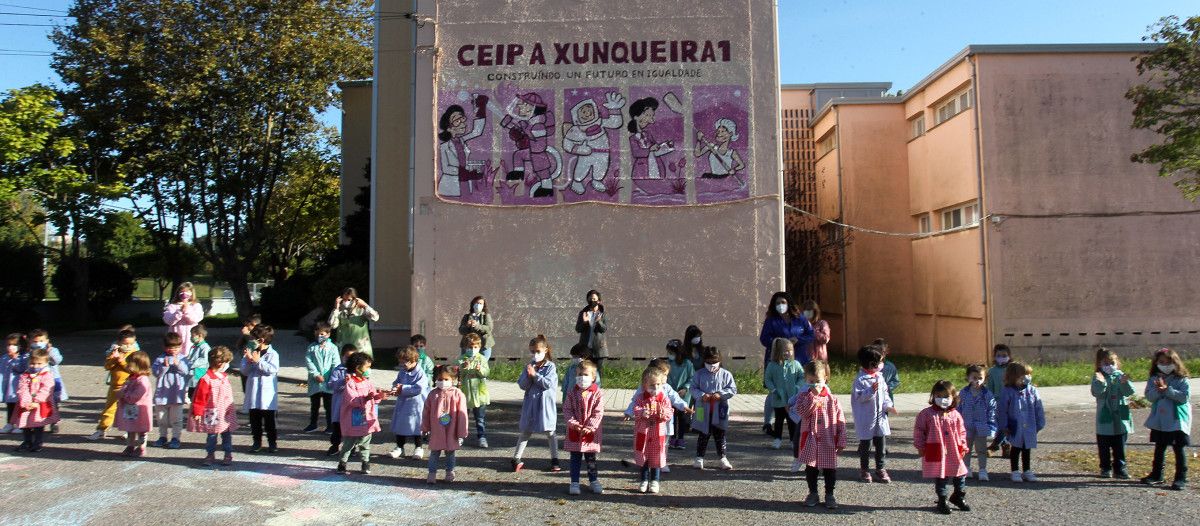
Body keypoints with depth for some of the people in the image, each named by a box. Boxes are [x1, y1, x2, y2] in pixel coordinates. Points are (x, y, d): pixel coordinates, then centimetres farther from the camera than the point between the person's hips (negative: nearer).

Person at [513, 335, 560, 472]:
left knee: (550, 432, 6)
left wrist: (535, 375, -19)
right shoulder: (529, 366, 4)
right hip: (530, 403, 3)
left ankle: (554, 460, 17)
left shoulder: (550, 366, -6)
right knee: (525, 432, 10)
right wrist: (528, 375, -18)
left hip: (545, 403, -3)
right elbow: (522, 385, -1)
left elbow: (548, 384, -18)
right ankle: (516, 459, 15)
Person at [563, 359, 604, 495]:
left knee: (591, 458, 12)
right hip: (574, 431, 1)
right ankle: (574, 482, 16)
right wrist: (573, 423, -16)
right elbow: (566, 410, -2)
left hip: (591, 432, -1)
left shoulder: (597, 393, -7)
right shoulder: (572, 392, -1)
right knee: (575, 458, 8)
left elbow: (598, 413, -10)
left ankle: (593, 480, 27)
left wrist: (590, 427, -18)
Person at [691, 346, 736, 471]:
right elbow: (693, 388, 1)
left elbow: (733, 389, -3)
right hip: (704, 410, 0)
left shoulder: (726, 374, -1)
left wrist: (720, 394, -16)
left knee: (720, 435, 9)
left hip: (719, 411, 0)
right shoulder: (699, 374, 1)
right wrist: (701, 395, -17)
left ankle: (722, 458, 21)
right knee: (703, 435, 9)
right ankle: (699, 458, 17)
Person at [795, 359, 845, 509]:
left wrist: (841, 441, -2)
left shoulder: (832, 399, -1)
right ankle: (813, 494, 26)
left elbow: (841, 420, 0)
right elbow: (802, 411, -20)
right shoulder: (804, 397, 0)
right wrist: (814, 396, -22)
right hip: (810, 441, 1)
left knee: (829, 469, 6)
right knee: (810, 468, 10)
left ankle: (829, 495, 22)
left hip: (828, 441, 0)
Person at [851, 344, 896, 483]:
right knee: (865, 445, 8)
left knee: (881, 444, 12)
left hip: (880, 418, 6)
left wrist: (888, 406, -3)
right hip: (866, 420, -6)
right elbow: (859, 397, -21)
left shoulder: (879, 377, 5)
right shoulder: (860, 380, -16)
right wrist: (871, 390, -34)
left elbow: (884, 394, 12)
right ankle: (864, 469, 23)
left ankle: (881, 469, 26)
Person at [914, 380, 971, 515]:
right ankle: (942, 501, 21)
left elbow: (961, 432, 12)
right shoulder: (926, 414, -7)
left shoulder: (955, 415, 3)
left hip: (954, 453, 3)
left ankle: (958, 497, 35)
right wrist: (920, 446, -4)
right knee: (940, 478, 6)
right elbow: (919, 431, -3)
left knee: (960, 476, 11)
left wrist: (963, 446, 5)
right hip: (936, 453, -3)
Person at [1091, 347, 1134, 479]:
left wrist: (1125, 382, -28)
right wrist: (1100, 382, -35)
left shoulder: (1120, 376, 3)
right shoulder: (1098, 377, -3)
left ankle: (1120, 468, 17)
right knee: (1104, 446, 8)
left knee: (1119, 446, 9)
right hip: (1105, 419, -2)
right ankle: (1105, 468, 18)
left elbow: (1129, 392, -9)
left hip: (1120, 418, 2)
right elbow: (1096, 393, -17)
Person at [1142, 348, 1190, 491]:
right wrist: (1159, 390, -23)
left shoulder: (1181, 379, -6)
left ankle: (1181, 478, 6)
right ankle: (1156, 475, 26)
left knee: (1179, 448, -1)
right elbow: (1149, 396, -5)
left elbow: (1185, 397, -17)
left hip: (1177, 420, -4)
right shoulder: (1154, 379, 4)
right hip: (1159, 420, 4)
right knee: (1159, 448, 15)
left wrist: (1167, 390, -23)